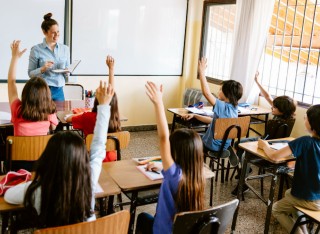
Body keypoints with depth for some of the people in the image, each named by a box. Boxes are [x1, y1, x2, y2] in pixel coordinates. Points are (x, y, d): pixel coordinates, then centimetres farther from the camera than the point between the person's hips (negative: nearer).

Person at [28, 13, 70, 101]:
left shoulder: (65, 49, 8)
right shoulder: (36, 50, -3)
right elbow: (30, 73, -1)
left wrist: (67, 72, -7)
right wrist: (42, 69, -18)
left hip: (59, 91, 3)